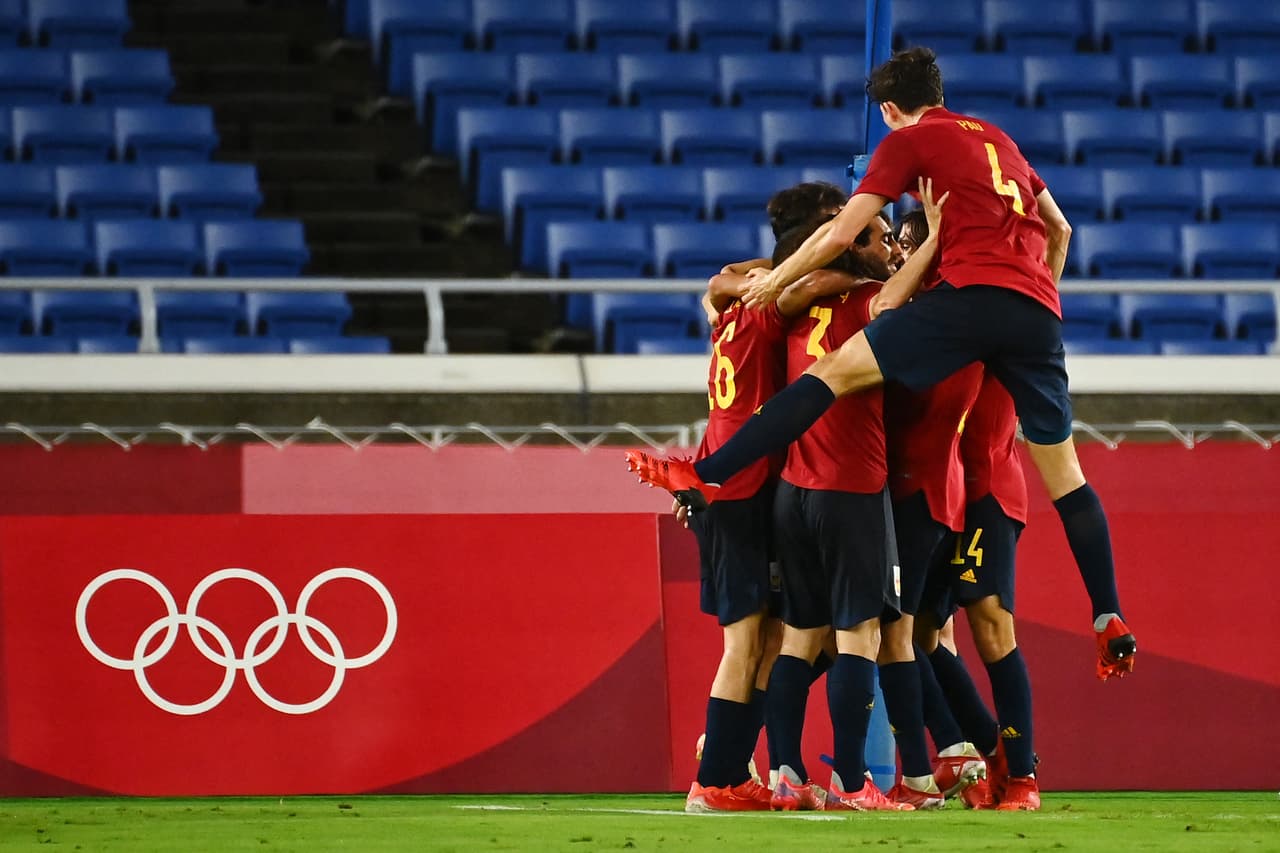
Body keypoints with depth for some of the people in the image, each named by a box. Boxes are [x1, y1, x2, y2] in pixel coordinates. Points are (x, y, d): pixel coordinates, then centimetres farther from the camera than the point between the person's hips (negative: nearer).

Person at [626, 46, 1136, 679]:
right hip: (1038, 314, 6)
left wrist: (774, 282, 15)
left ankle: (704, 477, -18)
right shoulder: (998, 139, 28)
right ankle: (1110, 620, 6)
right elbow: (1059, 228, 34)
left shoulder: (908, 140, 9)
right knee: (1064, 472, 11)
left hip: (972, 294, -6)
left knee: (836, 371, -7)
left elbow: (842, 232, 3)